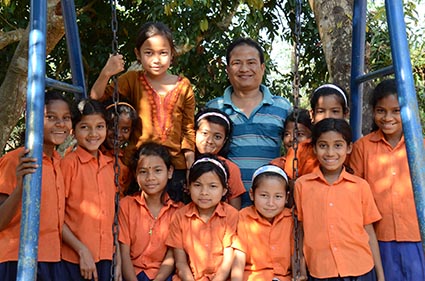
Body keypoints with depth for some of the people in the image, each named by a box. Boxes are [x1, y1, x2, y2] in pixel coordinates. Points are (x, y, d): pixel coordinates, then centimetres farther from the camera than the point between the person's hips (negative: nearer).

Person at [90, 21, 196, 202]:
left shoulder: (183, 86, 5)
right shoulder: (132, 80, 4)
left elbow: (188, 128, 7)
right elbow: (96, 98, -6)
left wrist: (191, 165, 1)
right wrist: (105, 74, -23)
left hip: (175, 165, 1)